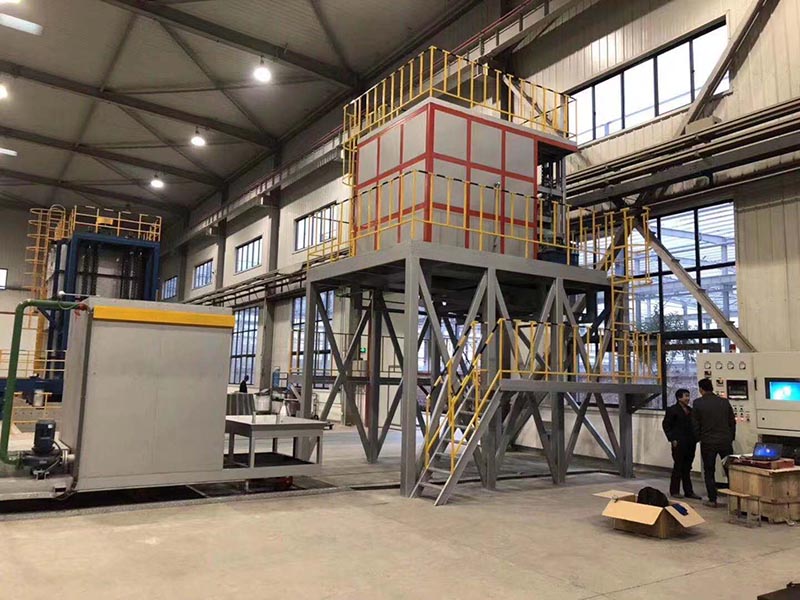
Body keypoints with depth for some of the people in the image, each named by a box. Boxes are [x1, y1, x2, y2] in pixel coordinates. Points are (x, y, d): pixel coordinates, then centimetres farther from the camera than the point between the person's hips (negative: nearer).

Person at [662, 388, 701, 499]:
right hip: (679, 443, -6)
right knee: (678, 467, -1)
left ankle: (688, 491, 16)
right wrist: (672, 439, -11)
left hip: (690, 443, 6)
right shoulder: (672, 410, -5)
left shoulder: (690, 410, 14)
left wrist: (695, 438, 7)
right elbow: (666, 425, -7)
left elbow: (693, 425, 19)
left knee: (687, 468, 10)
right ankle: (674, 491, 8)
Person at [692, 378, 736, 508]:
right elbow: (732, 421, 6)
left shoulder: (698, 403, -8)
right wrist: (731, 438, 17)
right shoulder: (724, 402, 1)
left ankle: (712, 500, 8)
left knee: (709, 472, 7)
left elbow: (695, 424, -5)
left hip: (708, 442, -2)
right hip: (725, 441, 3)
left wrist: (699, 438, 10)